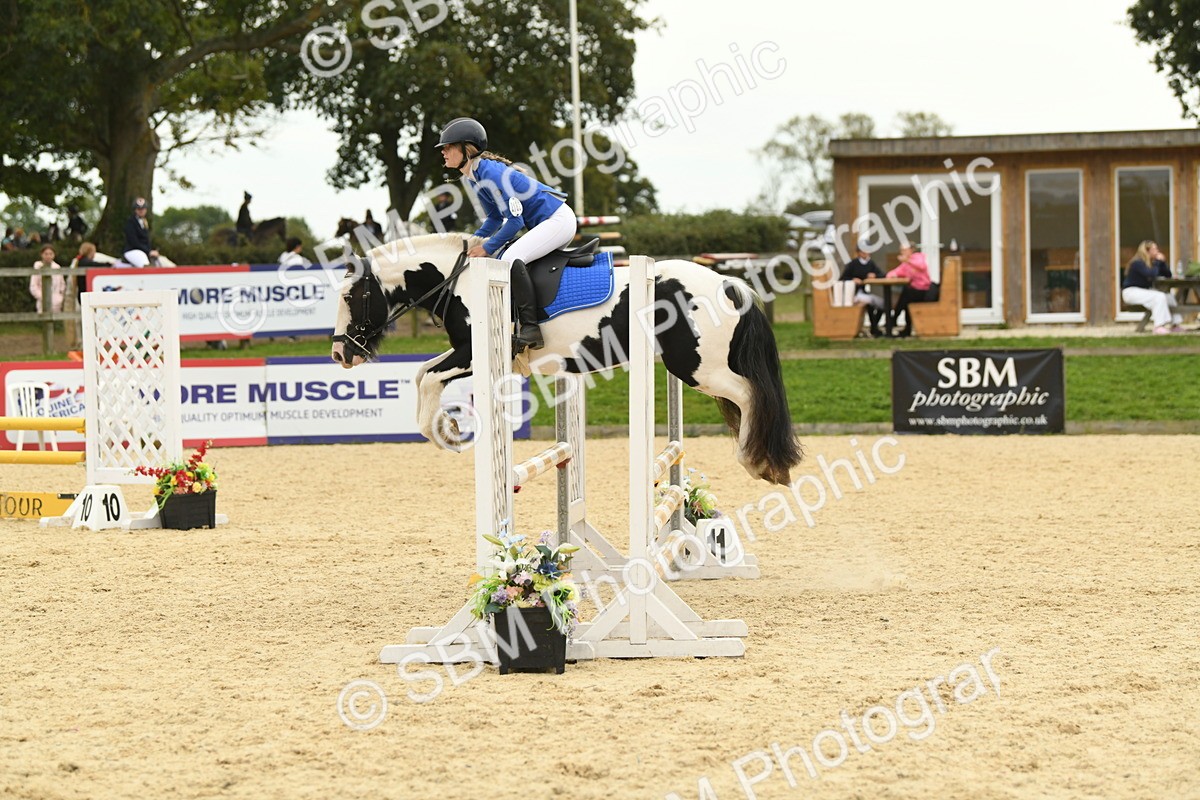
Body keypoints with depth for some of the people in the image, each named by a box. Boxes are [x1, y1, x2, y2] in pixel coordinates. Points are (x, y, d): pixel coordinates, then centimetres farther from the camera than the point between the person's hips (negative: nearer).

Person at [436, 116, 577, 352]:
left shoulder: (489, 171, -22)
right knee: (499, 256, 11)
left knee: (510, 258, -26)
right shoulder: (472, 177, 9)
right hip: (543, 223, 11)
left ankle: (530, 328, -25)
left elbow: (515, 219, -23)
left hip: (558, 219, -11)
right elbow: (496, 217, 19)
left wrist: (487, 247, -17)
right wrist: (474, 243, 5)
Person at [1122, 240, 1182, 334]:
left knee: (1169, 297, -5)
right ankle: (1159, 326, -35)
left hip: (1144, 290, 9)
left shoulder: (1152, 262, 7)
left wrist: (1163, 262, -7)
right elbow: (1152, 274, -32)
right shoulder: (1138, 263, -18)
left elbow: (1168, 274, 7)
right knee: (1159, 297, -28)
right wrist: (1158, 262, -18)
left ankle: (1174, 325, -8)